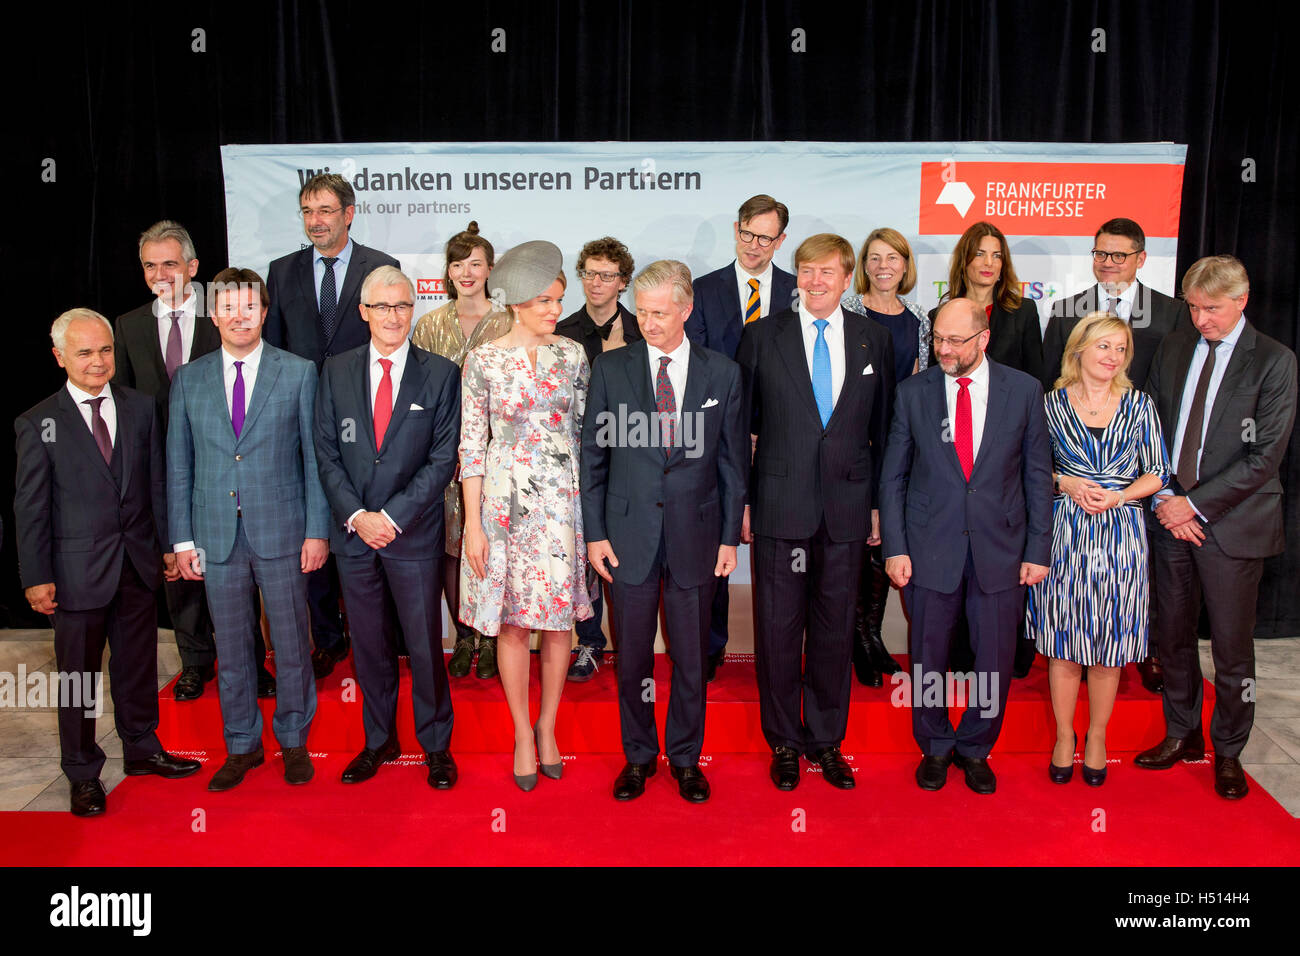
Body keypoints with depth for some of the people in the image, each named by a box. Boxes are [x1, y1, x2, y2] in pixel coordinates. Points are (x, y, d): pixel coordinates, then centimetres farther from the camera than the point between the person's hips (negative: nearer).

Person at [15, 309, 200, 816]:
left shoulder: (140, 407, 4)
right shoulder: (38, 423, -6)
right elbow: (30, 508, -5)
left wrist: (168, 544, 8)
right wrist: (36, 577, -7)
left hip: (138, 563, 4)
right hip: (78, 569, -3)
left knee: (138, 662, 16)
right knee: (78, 675, 7)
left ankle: (142, 748, 35)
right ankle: (83, 775, 22)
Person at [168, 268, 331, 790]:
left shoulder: (299, 373, 0)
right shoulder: (188, 380, 6)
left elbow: (316, 457, -1)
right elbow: (179, 465, 8)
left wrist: (317, 530, -6)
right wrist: (183, 539, 3)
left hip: (282, 531, -2)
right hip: (217, 535, 2)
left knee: (291, 643, 7)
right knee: (230, 648, 11)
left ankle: (294, 740, 25)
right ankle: (242, 745, 27)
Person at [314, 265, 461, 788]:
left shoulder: (440, 374, -2)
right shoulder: (336, 371, 6)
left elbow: (442, 459, -6)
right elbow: (327, 452, 4)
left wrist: (393, 516, -12)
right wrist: (355, 515, -9)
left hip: (414, 533, -2)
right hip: (353, 531, 3)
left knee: (425, 645, 4)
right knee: (368, 643, 13)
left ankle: (436, 745, 22)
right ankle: (379, 740, 31)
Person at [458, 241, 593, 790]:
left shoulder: (572, 355, 4)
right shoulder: (483, 361, -4)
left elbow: (583, 431, 9)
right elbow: (472, 446, -3)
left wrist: (589, 506, 5)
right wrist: (473, 524, -6)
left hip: (561, 502, 2)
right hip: (504, 503, -2)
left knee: (559, 620, 8)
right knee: (512, 625, 6)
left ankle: (548, 727, 27)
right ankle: (522, 733, 23)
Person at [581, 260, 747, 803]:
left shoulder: (723, 375, 1)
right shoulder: (610, 368, 1)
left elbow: (733, 462, 5)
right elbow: (592, 456, 3)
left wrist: (730, 536, 2)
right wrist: (594, 532, -2)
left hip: (695, 534, 0)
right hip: (629, 535, 0)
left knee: (691, 658, 10)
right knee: (632, 657, 10)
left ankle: (685, 758, 29)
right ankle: (639, 756, 30)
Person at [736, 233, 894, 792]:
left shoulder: (874, 340, 8)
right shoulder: (763, 337, 3)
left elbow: (882, 428, 10)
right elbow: (740, 424, 4)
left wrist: (879, 504, 7)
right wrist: (740, 499, -1)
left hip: (846, 507, 2)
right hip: (780, 504, -1)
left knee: (835, 629, 9)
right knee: (777, 628, 4)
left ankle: (827, 740, 25)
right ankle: (785, 741, 21)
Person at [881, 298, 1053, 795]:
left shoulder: (1024, 390, 1)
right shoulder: (913, 391, 0)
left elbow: (1038, 475, 4)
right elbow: (893, 475, 3)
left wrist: (1037, 549, 0)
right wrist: (894, 547, -4)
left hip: (1000, 547, 0)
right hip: (930, 546, 0)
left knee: (995, 659, 8)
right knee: (928, 656, 9)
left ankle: (975, 748, 31)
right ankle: (935, 747, 31)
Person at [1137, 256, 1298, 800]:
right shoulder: (1173, 349, 8)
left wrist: (1194, 504, -14)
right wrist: (1163, 498, -5)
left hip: (1232, 522, -4)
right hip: (1170, 514, 4)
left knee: (1231, 644, 5)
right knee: (1173, 634, 12)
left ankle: (1228, 751, 23)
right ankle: (1182, 734, 30)